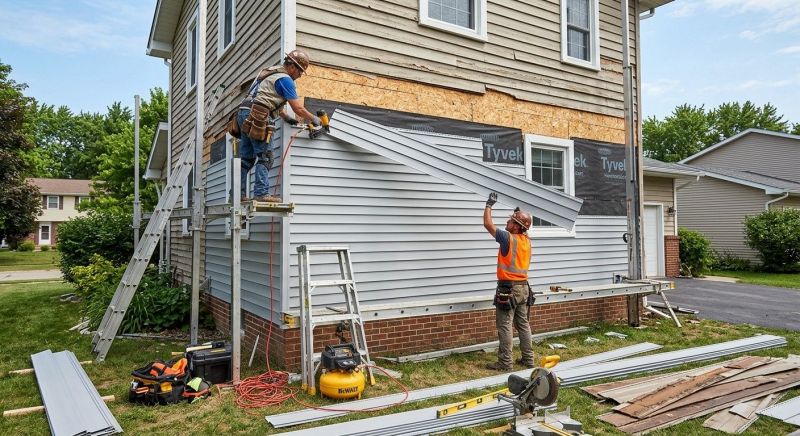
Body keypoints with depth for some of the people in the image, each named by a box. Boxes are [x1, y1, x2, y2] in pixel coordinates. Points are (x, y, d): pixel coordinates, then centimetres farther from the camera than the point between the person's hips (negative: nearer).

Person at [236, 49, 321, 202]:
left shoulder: (270, 72, 25)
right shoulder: (285, 79, -5)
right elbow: (298, 109, -4)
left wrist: (286, 117, 29)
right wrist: (314, 119, 11)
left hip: (243, 112, 9)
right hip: (256, 117, -9)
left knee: (246, 158, 10)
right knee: (265, 157, -7)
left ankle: (239, 194, 10)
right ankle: (261, 193, -13)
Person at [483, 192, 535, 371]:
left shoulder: (508, 238, -16)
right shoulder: (526, 240, 6)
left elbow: (488, 224, -9)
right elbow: (521, 228, 32)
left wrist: (489, 204, 2)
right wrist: (518, 214, 30)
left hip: (508, 289, -8)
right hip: (523, 288, 8)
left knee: (505, 327, -3)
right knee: (523, 324, 14)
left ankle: (505, 363, 0)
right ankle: (528, 359, 20)